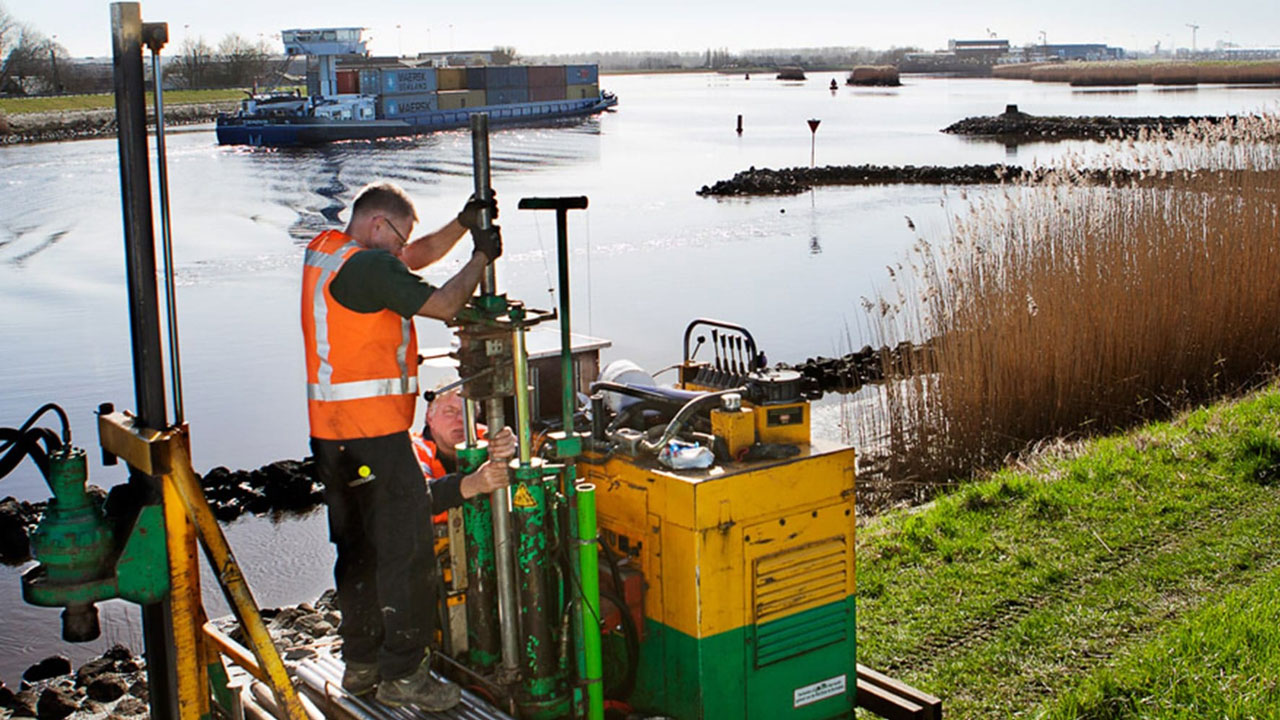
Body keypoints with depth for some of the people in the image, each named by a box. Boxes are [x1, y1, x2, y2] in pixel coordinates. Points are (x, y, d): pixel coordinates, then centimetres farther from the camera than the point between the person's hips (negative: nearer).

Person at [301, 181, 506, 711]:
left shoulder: (322, 251, 15)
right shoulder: (369, 265, -15)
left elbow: (416, 258, 22)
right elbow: (442, 304, -12)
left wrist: (462, 225, 11)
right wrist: (482, 256, 1)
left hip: (328, 430, 10)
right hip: (373, 431, -10)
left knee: (357, 549, 17)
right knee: (406, 549, -2)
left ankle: (360, 664, 25)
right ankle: (401, 673, 3)